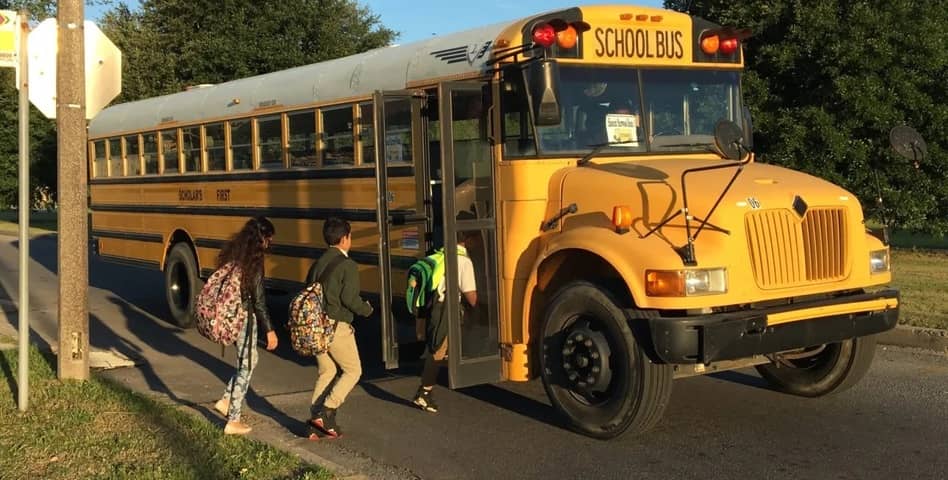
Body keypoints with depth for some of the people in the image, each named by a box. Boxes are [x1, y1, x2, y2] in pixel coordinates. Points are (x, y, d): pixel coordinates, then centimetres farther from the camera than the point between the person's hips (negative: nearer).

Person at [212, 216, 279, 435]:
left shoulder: (231, 251, 6)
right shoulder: (254, 259, -17)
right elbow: (258, 299, -18)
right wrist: (269, 329, -12)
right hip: (245, 317, -7)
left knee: (248, 360, 23)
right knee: (246, 365, 5)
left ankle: (226, 401, 21)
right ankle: (233, 422, 9)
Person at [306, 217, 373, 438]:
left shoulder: (318, 264, 11)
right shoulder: (347, 265, -11)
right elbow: (350, 298, -18)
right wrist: (367, 309, 0)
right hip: (337, 327, -7)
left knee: (326, 372, 18)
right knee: (353, 371, 6)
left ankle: (316, 417, 13)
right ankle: (326, 411, -7)